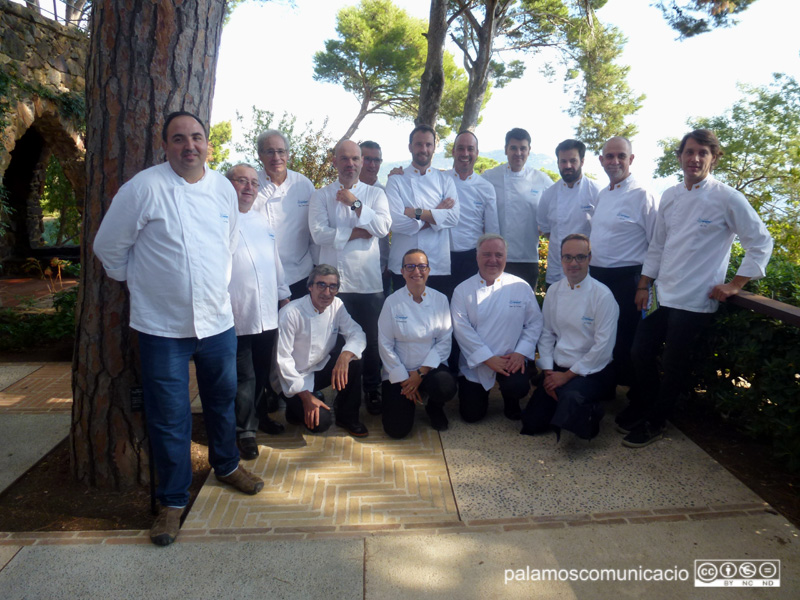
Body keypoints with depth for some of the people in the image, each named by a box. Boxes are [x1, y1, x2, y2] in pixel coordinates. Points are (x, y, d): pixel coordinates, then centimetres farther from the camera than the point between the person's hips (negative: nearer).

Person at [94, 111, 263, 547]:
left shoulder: (223, 188, 4)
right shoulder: (144, 187, -11)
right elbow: (108, 247, -3)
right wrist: (139, 282, 6)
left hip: (217, 319, 5)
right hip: (163, 324, -4)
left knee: (222, 400, 18)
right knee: (169, 417, 5)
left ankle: (226, 465, 43)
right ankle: (173, 500, 23)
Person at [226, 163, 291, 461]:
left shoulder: (261, 219, 16)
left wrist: (283, 295, 21)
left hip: (267, 313, 7)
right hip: (237, 316, -6)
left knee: (262, 372, 18)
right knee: (244, 376, 1)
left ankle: (257, 414, 37)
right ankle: (245, 429, 17)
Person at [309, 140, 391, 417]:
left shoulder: (375, 194, 11)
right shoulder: (322, 196, 7)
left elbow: (383, 226, -6)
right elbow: (319, 233, -8)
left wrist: (356, 204, -12)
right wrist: (359, 232, -7)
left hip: (369, 280, 1)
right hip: (334, 280, -1)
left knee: (372, 339, 6)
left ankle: (372, 391, 23)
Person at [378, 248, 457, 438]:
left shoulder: (440, 300, -2)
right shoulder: (392, 302, -7)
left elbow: (445, 340, -3)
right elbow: (385, 344, -5)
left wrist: (421, 372, -12)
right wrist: (403, 379, -8)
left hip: (430, 367, 1)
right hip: (399, 372, -1)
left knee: (445, 387, -34)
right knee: (397, 429, -13)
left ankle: (434, 407, 5)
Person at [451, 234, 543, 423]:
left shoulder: (521, 287, 0)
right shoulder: (463, 290, -3)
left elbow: (534, 322, 2)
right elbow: (462, 329, -11)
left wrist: (521, 352, -12)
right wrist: (488, 358, -18)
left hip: (510, 359, 0)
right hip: (475, 363, 0)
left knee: (518, 387, -29)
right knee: (472, 414, -2)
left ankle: (511, 403, 10)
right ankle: (481, 392, 34)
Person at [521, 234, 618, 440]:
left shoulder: (602, 295, -11)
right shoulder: (554, 291, 5)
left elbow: (603, 346, -14)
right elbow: (546, 333, 9)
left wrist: (568, 375, -12)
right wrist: (548, 372, -2)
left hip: (592, 371, -5)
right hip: (557, 369, 5)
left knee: (570, 396, -37)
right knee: (532, 422, -7)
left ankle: (591, 413, -2)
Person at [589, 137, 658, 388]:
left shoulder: (642, 195, -11)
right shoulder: (602, 195, 12)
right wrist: (593, 270, 17)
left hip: (626, 280, -7)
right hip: (597, 276, 7)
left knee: (626, 341, 0)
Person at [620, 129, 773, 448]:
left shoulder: (727, 198, -7)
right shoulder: (669, 196, 8)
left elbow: (760, 242, -2)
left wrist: (736, 285, -6)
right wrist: (644, 284, 11)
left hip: (695, 299, -5)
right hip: (662, 294, 5)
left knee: (674, 364, 3)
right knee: (640, 352, 8)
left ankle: (653, 422, 22)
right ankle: (644, 404, 33)